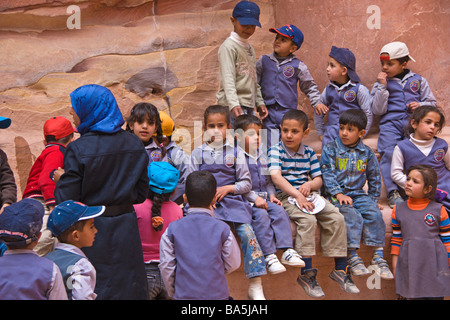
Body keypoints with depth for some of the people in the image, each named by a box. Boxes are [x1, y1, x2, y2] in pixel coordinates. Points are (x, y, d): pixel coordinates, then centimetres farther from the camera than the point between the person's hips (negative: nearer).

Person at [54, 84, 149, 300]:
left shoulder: (77, 149, -16)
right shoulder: (134, 144, -1)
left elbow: (67, 200, -16)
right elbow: (141, 193, 4)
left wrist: (60, 179, 2)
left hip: (92, 230, -4)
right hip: (125, 225, 5)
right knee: (127, 286, 16)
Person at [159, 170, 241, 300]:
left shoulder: (172, 229, -5)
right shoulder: (222, 229, -7)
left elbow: (166, 267, -1)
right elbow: (233, 264, 0)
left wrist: (173, 293, 13)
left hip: (184, 295, 1)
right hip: (217, 294, -1)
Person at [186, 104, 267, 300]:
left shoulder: (235, 153, 11)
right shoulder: (198, 153, 12)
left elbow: (246, 183, 10)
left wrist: (228, 188, -6)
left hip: (232, 201, 0)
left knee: (247, 233, -21)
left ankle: (255, 286, -13)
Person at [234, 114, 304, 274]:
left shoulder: (262, 156, 16)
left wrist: (271, 195, 6)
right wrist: (255, 198, -19)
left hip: (263, 198, 6)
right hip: (245, 200, -6)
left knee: (279, 211, -17)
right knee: (261, 215, -28)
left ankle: (287, 251, -18)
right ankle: (269, 256, -25)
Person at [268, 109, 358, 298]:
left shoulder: (309, 153, 12)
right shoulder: (276, 151, -3)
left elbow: (318, 179, 13)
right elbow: (275, 176, -18)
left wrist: (310, 184, -12)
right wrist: (297, 194, -25)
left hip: (309, 195, 5)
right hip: (286, 196, -5)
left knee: (336, 218, -12)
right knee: (307, 220, -31)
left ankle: (340, 268, -1)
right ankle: (306, 273, -24)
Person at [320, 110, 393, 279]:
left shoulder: (367, 153, 10)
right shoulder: (330, 149, 1)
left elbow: (374, 177, 18)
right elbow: (327, 174, -5)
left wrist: (374, 198, 14)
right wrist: (338, 194, -14)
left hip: (359, 194, 3)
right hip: (336, 195, -3)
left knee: (374, 214, -21)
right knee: (351, 216, -28)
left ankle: (378, 256, -14)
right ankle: (352, 256, -22)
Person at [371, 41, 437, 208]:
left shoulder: (418, 80, 17)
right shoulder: (381, 83, 13)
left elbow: (431, 102, 21)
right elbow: (377, 110, 3)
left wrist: (421, 105, -2)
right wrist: (382, 87, -5)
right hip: (390, 123, 0)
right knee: (389, 153, -23)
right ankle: (393, 192, -17)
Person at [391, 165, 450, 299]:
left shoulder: (439, 210, 1)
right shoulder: (398, 210, 8)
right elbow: (396, 239, 11)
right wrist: (395, 265, 9)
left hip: (434, 263, -1)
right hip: (408, 266, 2)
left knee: (436, 295, 2)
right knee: (410, 294, 0)